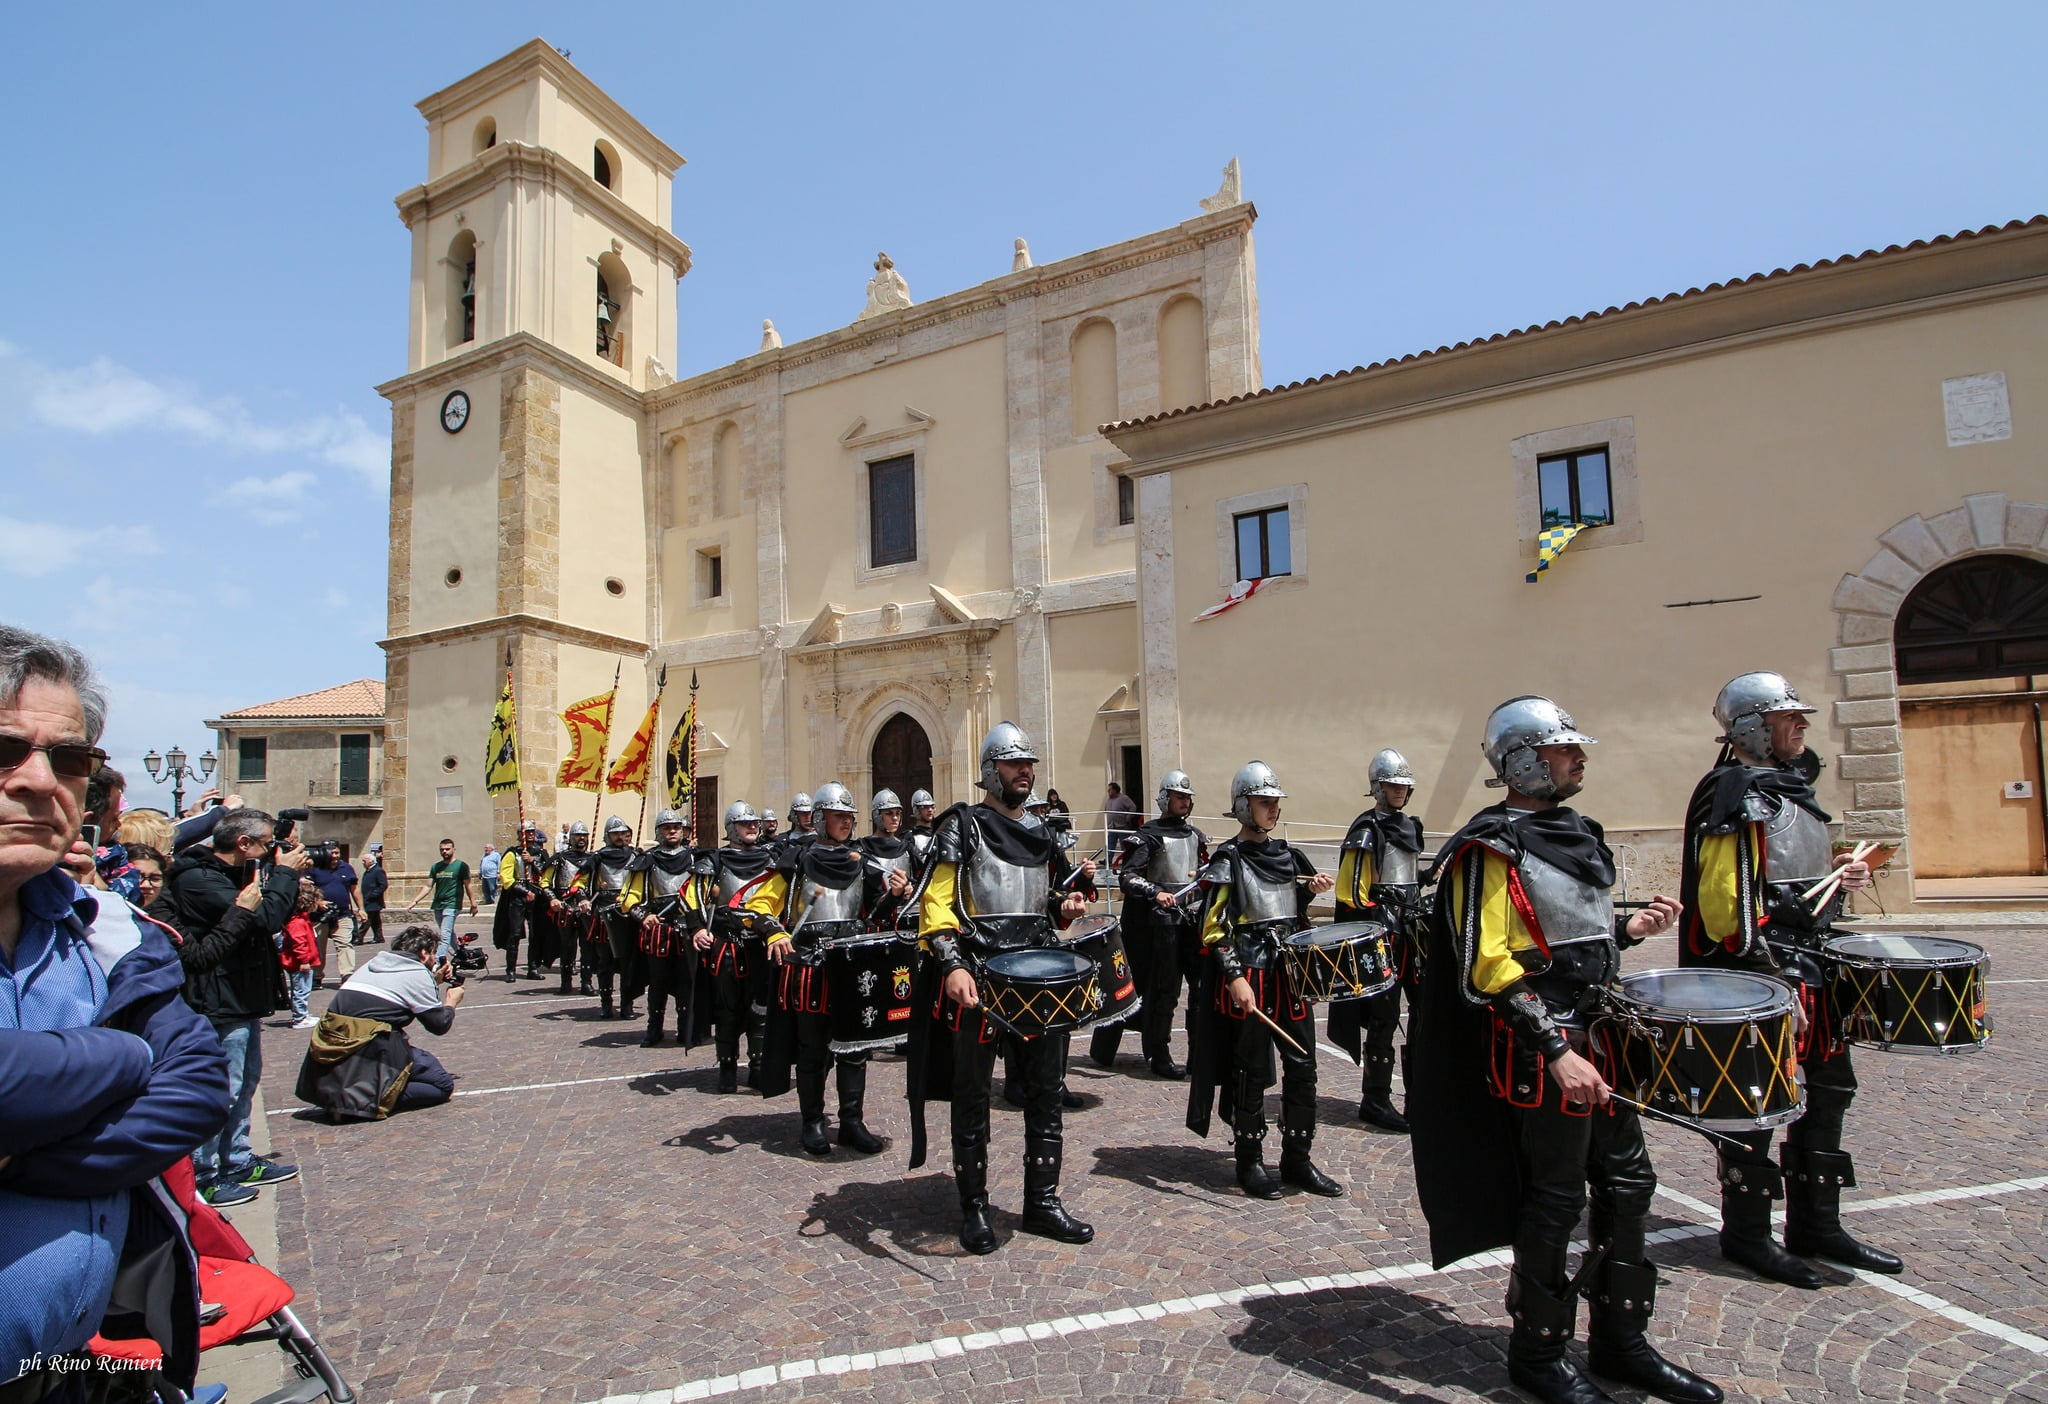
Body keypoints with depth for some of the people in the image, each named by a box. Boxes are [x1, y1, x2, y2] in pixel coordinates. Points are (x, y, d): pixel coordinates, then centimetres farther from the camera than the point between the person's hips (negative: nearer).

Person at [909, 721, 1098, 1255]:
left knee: (1046, 1090, 9)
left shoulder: (1042, 833, 15)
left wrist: (1077, 888, 2)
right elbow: (936, 902, -13)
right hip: (977, 977, -5)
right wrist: (952, 966, -25)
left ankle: (1042, 1201, 23)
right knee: (972, 1095, 6)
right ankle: (973, 1207, 20)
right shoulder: (963, 826, -4)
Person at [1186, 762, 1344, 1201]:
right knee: (1251, 1072, 3)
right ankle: (1250, 1163, 16)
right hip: (1248, 978, -6)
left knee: (1302, 1066, 8)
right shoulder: (1229, 860, -8)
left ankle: (1298, 1159, 21)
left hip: (1291, 974, 6)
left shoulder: (1288, 856, 12)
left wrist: (1314, 890, 1)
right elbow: (1213, 929, -12)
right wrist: (1235, 978, -21)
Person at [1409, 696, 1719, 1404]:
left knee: (1627, 1182, 15)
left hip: (1600, 1038, 9)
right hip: (1543, 1049, -9)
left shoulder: (1577, 834, 12)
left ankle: (1621, 1342, 32)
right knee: (1555, 1199, 3)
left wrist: (1629, 929, 5)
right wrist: (1557, 1052, -26)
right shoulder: (1492, 848, -16)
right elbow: (1488, 967, -22)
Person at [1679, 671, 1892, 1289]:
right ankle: (1745, 1234, 15)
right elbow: (1724, 896, -22)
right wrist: (1762, 971, -23)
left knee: (1826, 1089, 16)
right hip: (1760, 977, -10)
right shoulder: (1734, 793, -16)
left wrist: (1837, 872, 8)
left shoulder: (1791, 788, 16)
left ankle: (1816, 1225, 30)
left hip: (1808, 971, 10)